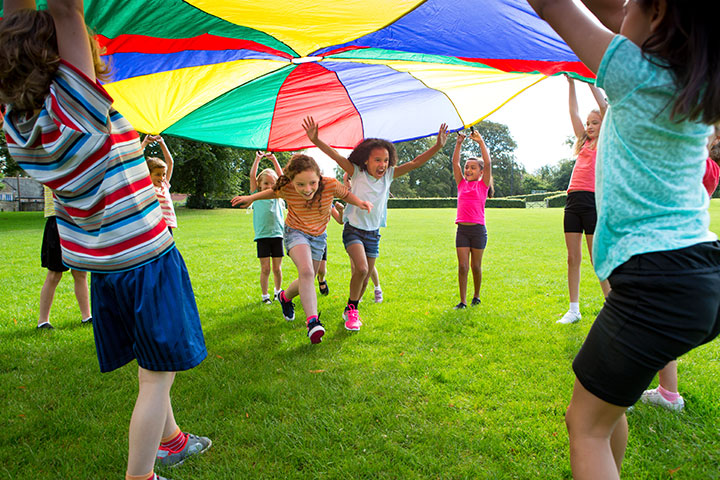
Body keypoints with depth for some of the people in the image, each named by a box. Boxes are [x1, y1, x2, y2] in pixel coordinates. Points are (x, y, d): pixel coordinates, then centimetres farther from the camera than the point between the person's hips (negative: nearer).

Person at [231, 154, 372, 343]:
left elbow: (345, 193, -6)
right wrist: (251, 198, -1)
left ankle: (285, 296, 43)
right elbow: (274, 192, 0)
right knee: (306, 271, -29)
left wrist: (359, 202, -24)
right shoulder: (286, 189, -25)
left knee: (306, 281, 11)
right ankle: (312, 321, -28)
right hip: (296, 232, -3)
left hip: (318, 235, 3)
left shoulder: (330, 185, -28)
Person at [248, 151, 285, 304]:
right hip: (262, 236, -1)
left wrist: (274, 159, 1)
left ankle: (278, 291, 26)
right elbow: (252, 176, 1)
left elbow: (281, 176, 4)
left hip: (277, 235, 1)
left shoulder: (277, 196, 10)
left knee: (277, 268, 7)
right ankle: (265, 295, 11)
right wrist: (258, 159, 1)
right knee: (265, 268, 0)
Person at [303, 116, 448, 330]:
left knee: (364, 276, 9)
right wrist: (315, 140, -35)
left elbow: (415, 163, -5)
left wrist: (438, 146, -14)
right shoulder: (356, 173, -10)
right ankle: (352, 309, -1)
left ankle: (350, 311, 31)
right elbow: (336, 156, -21)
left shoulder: (389, 175, -1)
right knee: (361, 269, -23)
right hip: (354, 229, -4)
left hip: (374, 233, 4)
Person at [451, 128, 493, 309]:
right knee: (462, 266, -2)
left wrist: (480, 141, -7)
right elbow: (455, 162, 7)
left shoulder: (483, 185, 3)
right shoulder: (461, 184, 11)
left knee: (476, 266, 7)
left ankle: (476, 296, 25)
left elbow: (488, 162, -7)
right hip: (462, 229, 2)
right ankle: (463, 300, 4)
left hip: (478, 229, -2)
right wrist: (459, 142, 2)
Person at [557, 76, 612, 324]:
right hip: (573, 201, 6)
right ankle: (574, 310, 11)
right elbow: (574, 113, 18)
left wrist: (591, 82, 1)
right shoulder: (584, 143, 20)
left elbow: (604, 107, -3)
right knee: (573, 258, 5)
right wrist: (571, 84, 15)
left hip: (593, 201, -6)